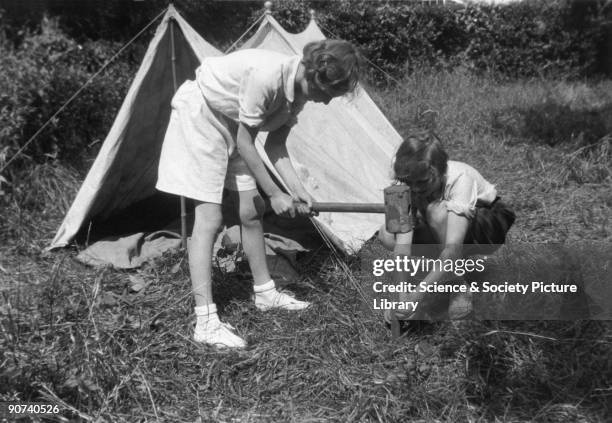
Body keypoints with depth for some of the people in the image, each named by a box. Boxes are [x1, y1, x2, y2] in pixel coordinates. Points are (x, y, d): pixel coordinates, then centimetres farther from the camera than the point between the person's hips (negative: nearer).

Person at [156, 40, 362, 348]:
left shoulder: (300, 88, -8)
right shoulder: (266, 75, -33)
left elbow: (275, 144, -2)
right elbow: (245, 143, -27)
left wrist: (297, 189, -11)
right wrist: (274, 194, -21)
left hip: (230, 125, 8)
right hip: (199, 115, -8)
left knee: (251, 212, 8)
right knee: (209, 219, -14)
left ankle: (264, 293, 23)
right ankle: (206, 322, -10)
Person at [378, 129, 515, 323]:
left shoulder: (460, 178, -37)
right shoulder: (408, 182, -25)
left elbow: (453, 249, -45)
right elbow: (403, 244, -31)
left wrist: (417, 296, -51)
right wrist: (401, 296, -40)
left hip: (489, 224, -5)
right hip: (443, 228, 5)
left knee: (437, 211, -38)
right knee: (386, 235, -19)